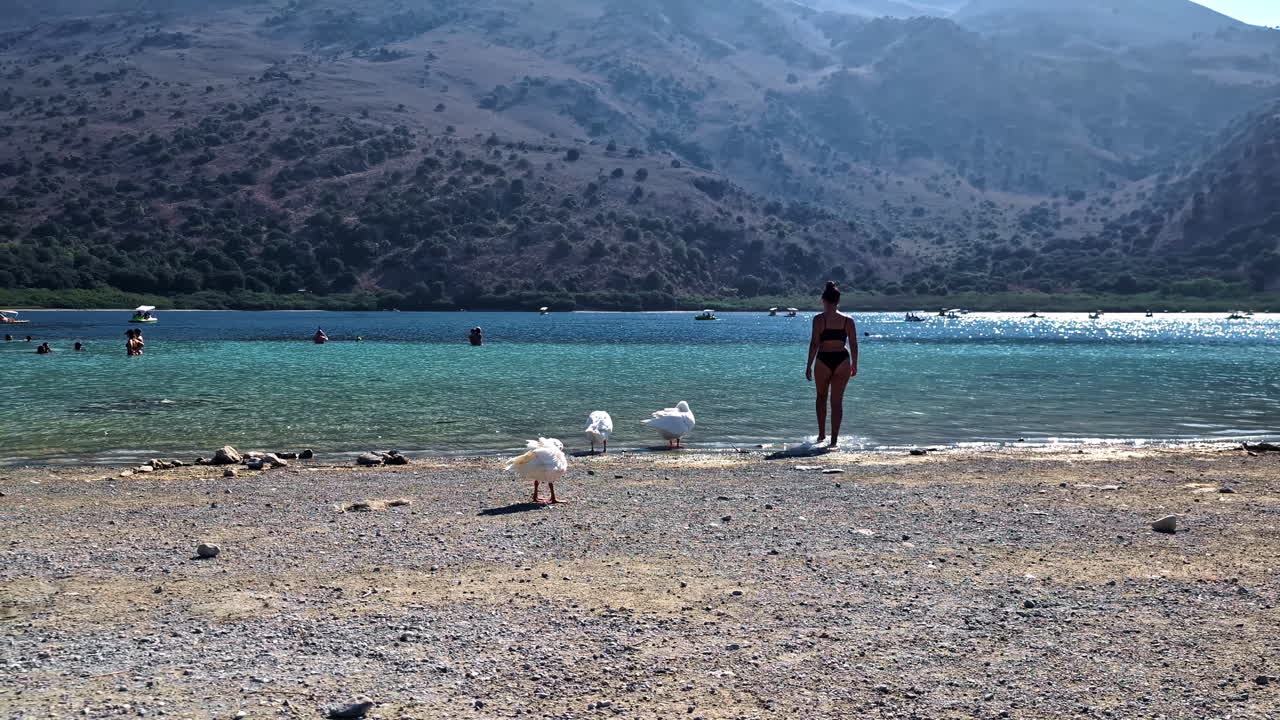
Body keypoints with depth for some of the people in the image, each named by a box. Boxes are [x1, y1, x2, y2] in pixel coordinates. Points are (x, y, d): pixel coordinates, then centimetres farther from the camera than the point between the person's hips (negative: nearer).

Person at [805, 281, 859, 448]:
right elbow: (853, 344, 4)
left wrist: (809, 366, -4)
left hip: (823, 360, -2)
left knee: (821, 397, 20)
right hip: (842, 360, 2)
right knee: (837, 400, 8)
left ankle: (821, 434, 24)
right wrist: (854, 365, 16)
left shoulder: (819, 319, -6)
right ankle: (834, 439, 6)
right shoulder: (848, 320, 2)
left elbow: (814, 343, -9)